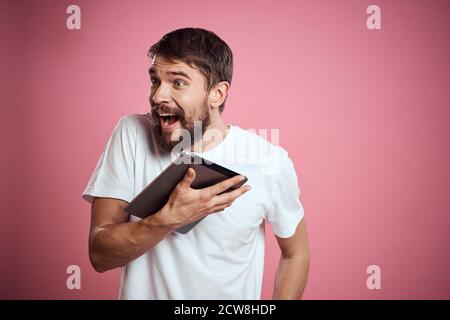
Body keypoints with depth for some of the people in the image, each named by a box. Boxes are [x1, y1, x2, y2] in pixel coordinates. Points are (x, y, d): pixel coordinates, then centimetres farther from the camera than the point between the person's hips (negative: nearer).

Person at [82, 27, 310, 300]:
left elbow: (296, 253, -2)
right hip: (142, 291, 1)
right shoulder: (132, 135, -14)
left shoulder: (271, 163, -17)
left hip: (232, 295, 0)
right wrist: (171, 217, -31)